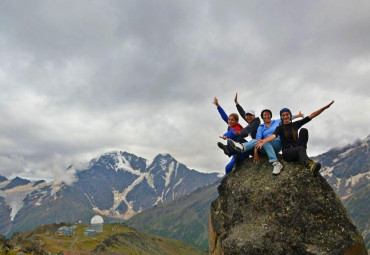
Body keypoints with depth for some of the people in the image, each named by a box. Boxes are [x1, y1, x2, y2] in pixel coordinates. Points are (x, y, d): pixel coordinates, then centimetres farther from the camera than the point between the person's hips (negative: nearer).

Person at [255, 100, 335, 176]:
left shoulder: (296, 124, 15)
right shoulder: (280, 128, 5)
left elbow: (311, 116, 9)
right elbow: (273, 135, -18)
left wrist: (325, 107, 0)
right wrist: (263, 141, -41)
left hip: (297, 149, 3)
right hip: (287, 152, -3)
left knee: (304, 130, -19)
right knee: (301, 149, -39)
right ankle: (311, 166, -71)